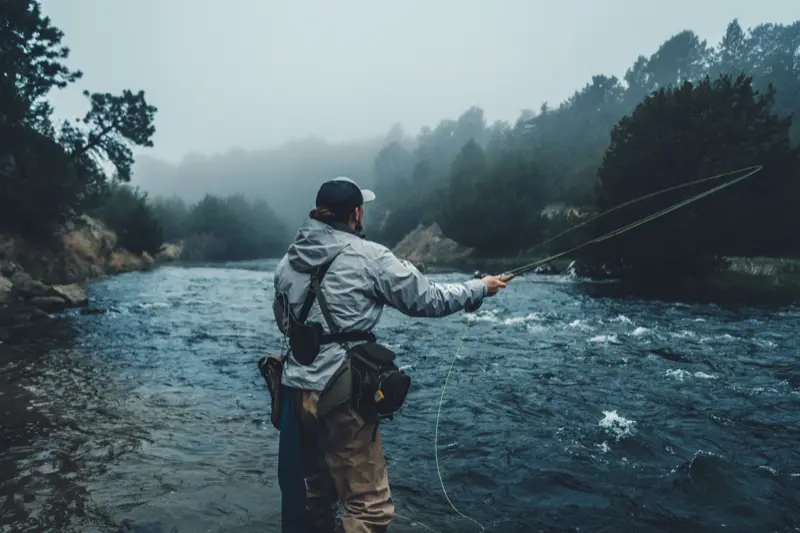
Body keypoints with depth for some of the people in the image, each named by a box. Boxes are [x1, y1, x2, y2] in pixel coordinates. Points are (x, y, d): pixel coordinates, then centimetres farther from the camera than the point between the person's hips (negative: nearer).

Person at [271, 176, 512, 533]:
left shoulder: (289, 261, 7)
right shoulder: (368, 256, -10)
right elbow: (426, 300, -4)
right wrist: (480, 288, 10)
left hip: (297, 390, 7)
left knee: (312, 495, 20)